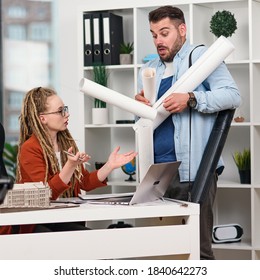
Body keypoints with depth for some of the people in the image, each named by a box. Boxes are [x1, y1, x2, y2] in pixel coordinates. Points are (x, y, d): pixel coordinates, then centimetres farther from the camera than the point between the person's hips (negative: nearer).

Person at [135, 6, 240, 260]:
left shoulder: (202, 56, 1)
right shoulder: (148, 70, 20)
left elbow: (232, 95, -9)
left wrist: (191, 99, -22)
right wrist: (139, 105, 3)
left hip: (194, 171, -6)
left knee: (198, 246, -5)